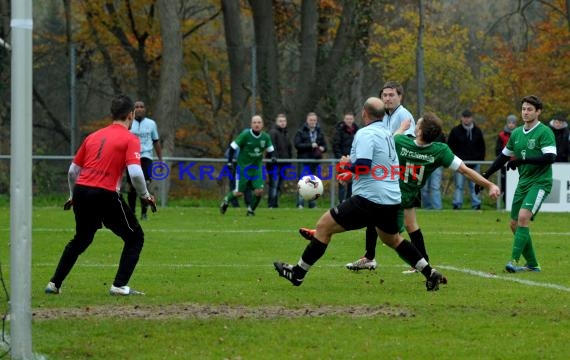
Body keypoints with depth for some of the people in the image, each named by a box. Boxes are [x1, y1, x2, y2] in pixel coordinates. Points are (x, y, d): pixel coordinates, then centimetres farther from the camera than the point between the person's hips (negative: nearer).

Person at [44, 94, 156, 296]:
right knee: (135, 237, 10)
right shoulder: (130, 139, -1)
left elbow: (73, 170, 20)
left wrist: (73, 196, 35)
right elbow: (135, 173, -14)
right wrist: (145, 196, 2)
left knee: (81, 240, 27)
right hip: (106, 195, -6)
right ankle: (120, 285, -1)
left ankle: (54, 283, 25)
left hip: (81, 190, 6)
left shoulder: (94, 136, 17)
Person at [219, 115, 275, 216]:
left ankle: (251, 210, 13)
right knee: (239, 192, -1)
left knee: (259, 191, -11)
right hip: (243, 166, -3)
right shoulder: (245, 135, -16)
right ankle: (226, 201, 31)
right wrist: (230, 161, -16)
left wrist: (272, 157, -8)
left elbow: (270, 149, 13)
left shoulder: (266, 137, -3)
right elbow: (233, 147, -11)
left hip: (257, 167, 3)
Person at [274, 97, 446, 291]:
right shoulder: (387, 134, 15)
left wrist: (347, 165, -4)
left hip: (370, 199, -8)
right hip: (392, 200, 8)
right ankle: (430, 274, 25)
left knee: (323, 226, -1)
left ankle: (298, 273, 2)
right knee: (392, 239, 30)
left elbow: (363, 165, -24)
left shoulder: (366, 133, -13)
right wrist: (352, 173, 23)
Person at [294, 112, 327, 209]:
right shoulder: (301, 132, 0)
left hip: (315, 160, 4)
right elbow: (297, 144, -10)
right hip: (304, 160, -4)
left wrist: (322, 148, -6)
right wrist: (310, 145, -16)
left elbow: (324, 145, 17)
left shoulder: (319, 132, 13)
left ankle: (312, 203, 13)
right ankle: (300, 203, -11)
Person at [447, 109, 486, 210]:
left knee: (474, 186, 5)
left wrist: (480, 159, 4)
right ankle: (457, 204, -3)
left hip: (475, 163, 2)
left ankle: (476, 204, 8)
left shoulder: (477, 131, 8)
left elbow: (482, 147, 14)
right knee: (459, 185, -4)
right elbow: (450, 146, 4)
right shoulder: (456, 131, 1)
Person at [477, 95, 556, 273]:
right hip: (523, 183, 8)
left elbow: (550, 158, -23)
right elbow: (504, 156, 21)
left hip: (539, 183, -8)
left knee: (523, 217, -24)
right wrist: (485, 176, 17)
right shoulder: (516, 133, 10)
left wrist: (523, 160, -27)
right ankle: (532, 264, 18)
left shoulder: (544, 132, -11)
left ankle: (514, 260, -25)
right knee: (515, 224, 7)